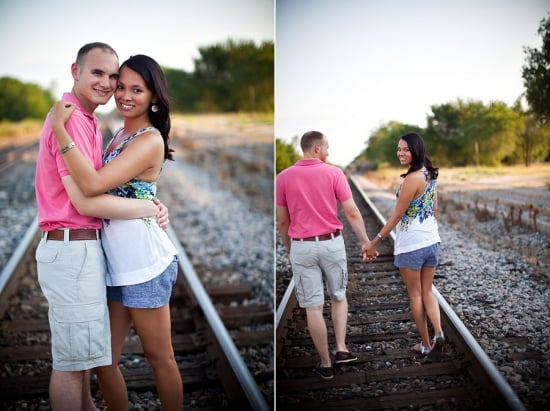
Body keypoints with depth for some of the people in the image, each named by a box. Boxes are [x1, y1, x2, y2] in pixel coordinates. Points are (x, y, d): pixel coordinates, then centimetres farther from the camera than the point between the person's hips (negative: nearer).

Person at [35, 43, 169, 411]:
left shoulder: (86, 120, 15)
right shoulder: (70, 120, -17)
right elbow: (86, 202, -21)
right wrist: (151, 208, -12)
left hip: (80, 246, 11)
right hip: (73, 248, -11)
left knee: (82, 347, 23)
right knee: (72, 358, 1)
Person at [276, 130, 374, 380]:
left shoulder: (283, 177, -1)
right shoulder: (333, 173, -4)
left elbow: (282, 221, 3)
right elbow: (352, 213, -6)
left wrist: (288, 249, 16)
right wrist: (365, 241, 4)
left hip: (301, 247, 0)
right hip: (332, 243, 0)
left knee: (313, 306, 5)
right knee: (338, 296, 22)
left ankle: (326, 364, 12)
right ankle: (341, 349, 14)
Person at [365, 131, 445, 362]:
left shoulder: (412, 178, -20)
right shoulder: (430, 174, 7)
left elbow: (397, 215, -18)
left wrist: (375, 242, -12)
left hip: (411, 245, -8)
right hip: (432, 241, 8)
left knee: (415, 295, 8)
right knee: (426, 292, 16)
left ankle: (426, 345, 17)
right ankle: (439, 334, -4)